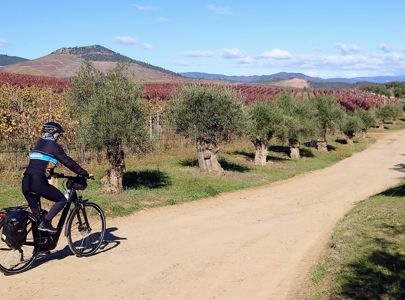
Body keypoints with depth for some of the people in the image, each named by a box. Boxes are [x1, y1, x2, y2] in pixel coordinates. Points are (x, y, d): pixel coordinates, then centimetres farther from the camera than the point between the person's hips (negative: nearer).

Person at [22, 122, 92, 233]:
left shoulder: (39, 144, 23)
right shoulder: (53, 146, 0)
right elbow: (69, 162, -3)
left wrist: (52, 173, 45)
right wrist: (86, 174, 3)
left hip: (26, 182, 8)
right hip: (38, 182, -8)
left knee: (35, 214, 18)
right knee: (62, 200, 7)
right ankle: (45, 223, -7)